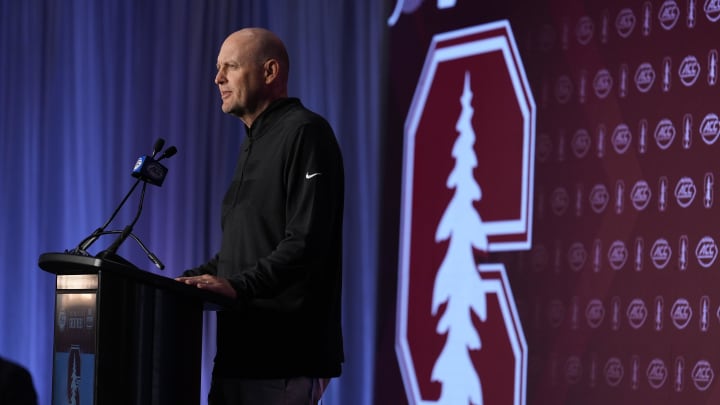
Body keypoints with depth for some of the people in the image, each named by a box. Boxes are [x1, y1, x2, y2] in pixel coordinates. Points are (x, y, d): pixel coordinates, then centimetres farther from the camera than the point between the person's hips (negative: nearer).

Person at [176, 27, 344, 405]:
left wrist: (238, 286, -25)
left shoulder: (304, 132, -9)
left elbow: (306, 243, -19)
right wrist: (193, 279, 11)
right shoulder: (253, 144, 23)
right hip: (241, 349, 9)